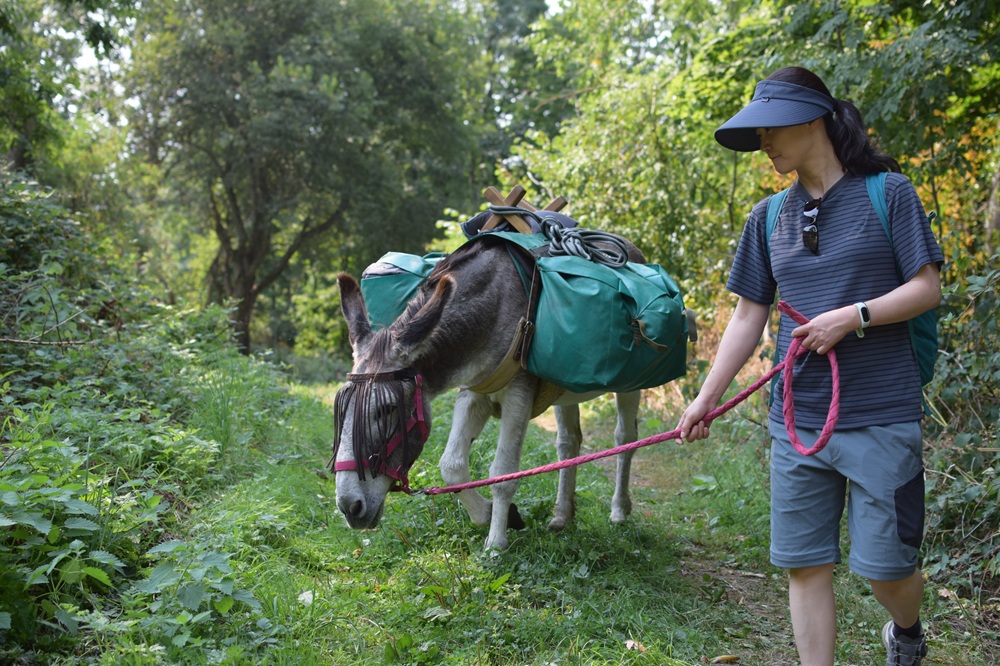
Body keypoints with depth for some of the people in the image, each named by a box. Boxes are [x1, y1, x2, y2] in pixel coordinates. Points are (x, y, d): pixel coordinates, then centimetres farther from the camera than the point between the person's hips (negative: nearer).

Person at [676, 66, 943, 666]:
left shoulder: (887, 192, -2)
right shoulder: (769, 217, 10)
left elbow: (927, 287, -3)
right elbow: (749, 316, 11)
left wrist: (853, 315, -17)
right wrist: (707, 397, 5)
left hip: (880, 418, -4)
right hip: (796, 421, 4)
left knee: (884, 564, 2)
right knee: (805, 565, 6)